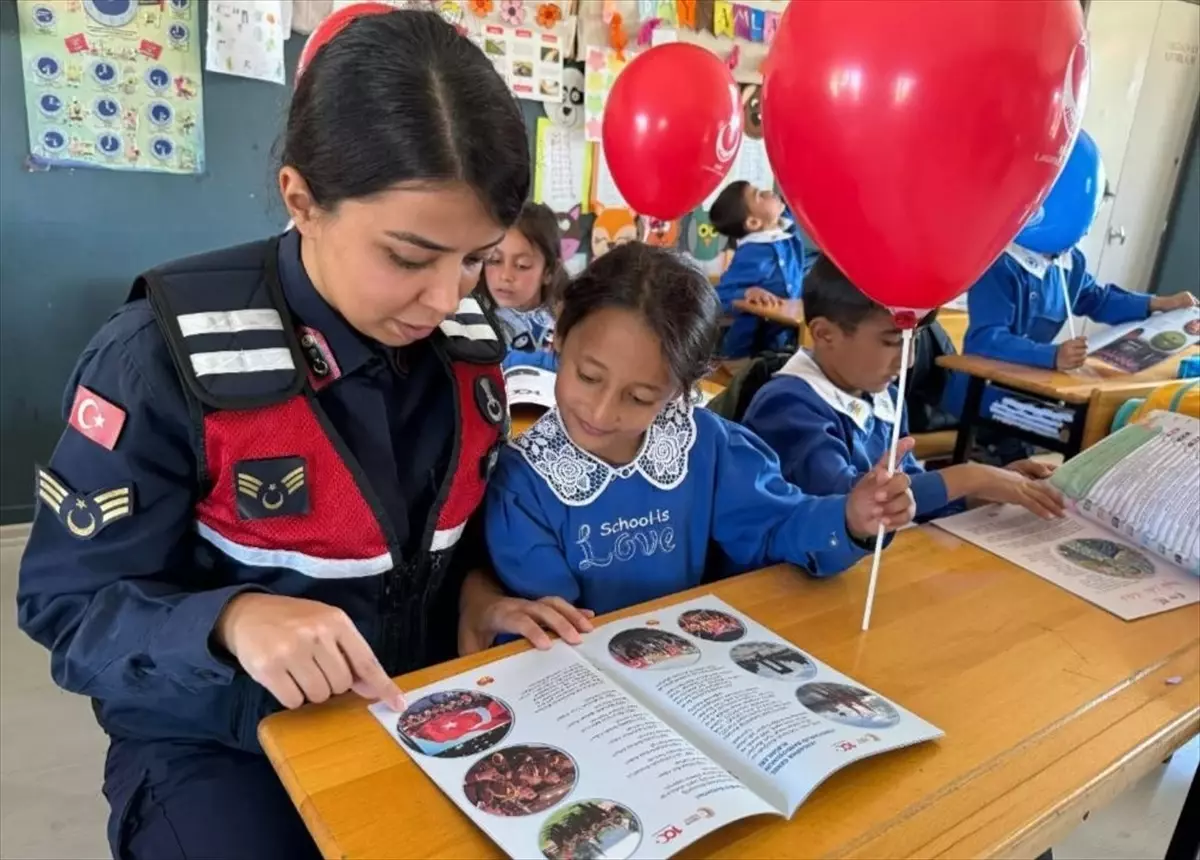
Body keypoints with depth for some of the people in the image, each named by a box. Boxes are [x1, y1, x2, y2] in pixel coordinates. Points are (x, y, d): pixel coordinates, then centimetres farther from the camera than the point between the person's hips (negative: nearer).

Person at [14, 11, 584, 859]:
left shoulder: (467, 341, -6)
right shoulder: (166, 357, -21)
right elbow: (68, 601, -14)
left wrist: (476, 595, -10)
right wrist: (230, 620, -31)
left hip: (414, 709, 4)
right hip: (216, 740, -3)